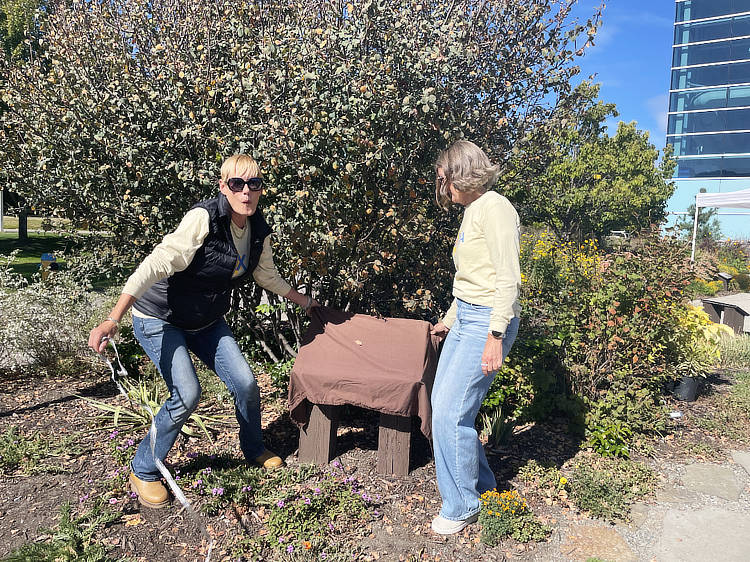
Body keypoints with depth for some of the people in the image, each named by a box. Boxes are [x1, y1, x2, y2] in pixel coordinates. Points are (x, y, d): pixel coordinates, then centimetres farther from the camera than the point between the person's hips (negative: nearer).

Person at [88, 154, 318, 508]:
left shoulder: (259, 230, -5)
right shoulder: (204, 218, -28)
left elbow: (267, 274, 15)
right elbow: (158, 264, -35)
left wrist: (300, 299, 27)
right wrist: (113, 319, -41)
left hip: (207, 321, 6)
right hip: (160, 319, -6)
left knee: (245, 384, -2)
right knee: (187, 394, -18)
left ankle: (254, 450, 28)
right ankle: (143, 471, 8)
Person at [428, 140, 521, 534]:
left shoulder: (494, 208, -12)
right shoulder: (471, 211, 17)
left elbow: (508, 278, -19)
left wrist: (495, 335, -23)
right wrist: (449, 320, 30)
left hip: (488, 322, -10)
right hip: (465, 317, 10)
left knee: (449, 413, -8)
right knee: (442, 404, 10)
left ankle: (461, 507, 12)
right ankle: (480, 483, 28)